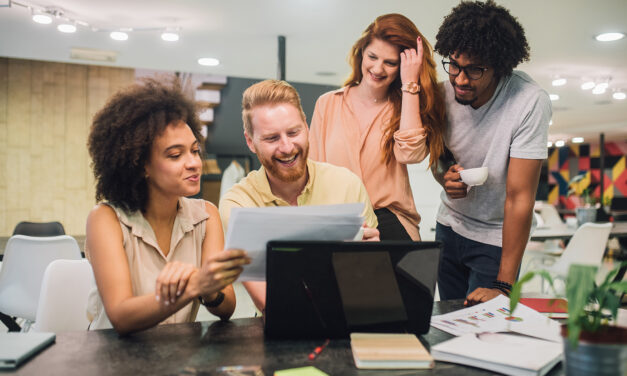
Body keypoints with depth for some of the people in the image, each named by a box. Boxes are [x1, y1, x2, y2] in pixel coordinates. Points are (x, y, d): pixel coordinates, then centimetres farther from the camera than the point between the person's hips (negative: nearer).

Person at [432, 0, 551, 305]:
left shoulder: (530, 103, -26)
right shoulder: (444, 93, -12)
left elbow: (520, 196, -26)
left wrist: (503, 285, -26)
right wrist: (445, 176, -20)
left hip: (496, 239, -4)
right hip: (448, 227, 5)